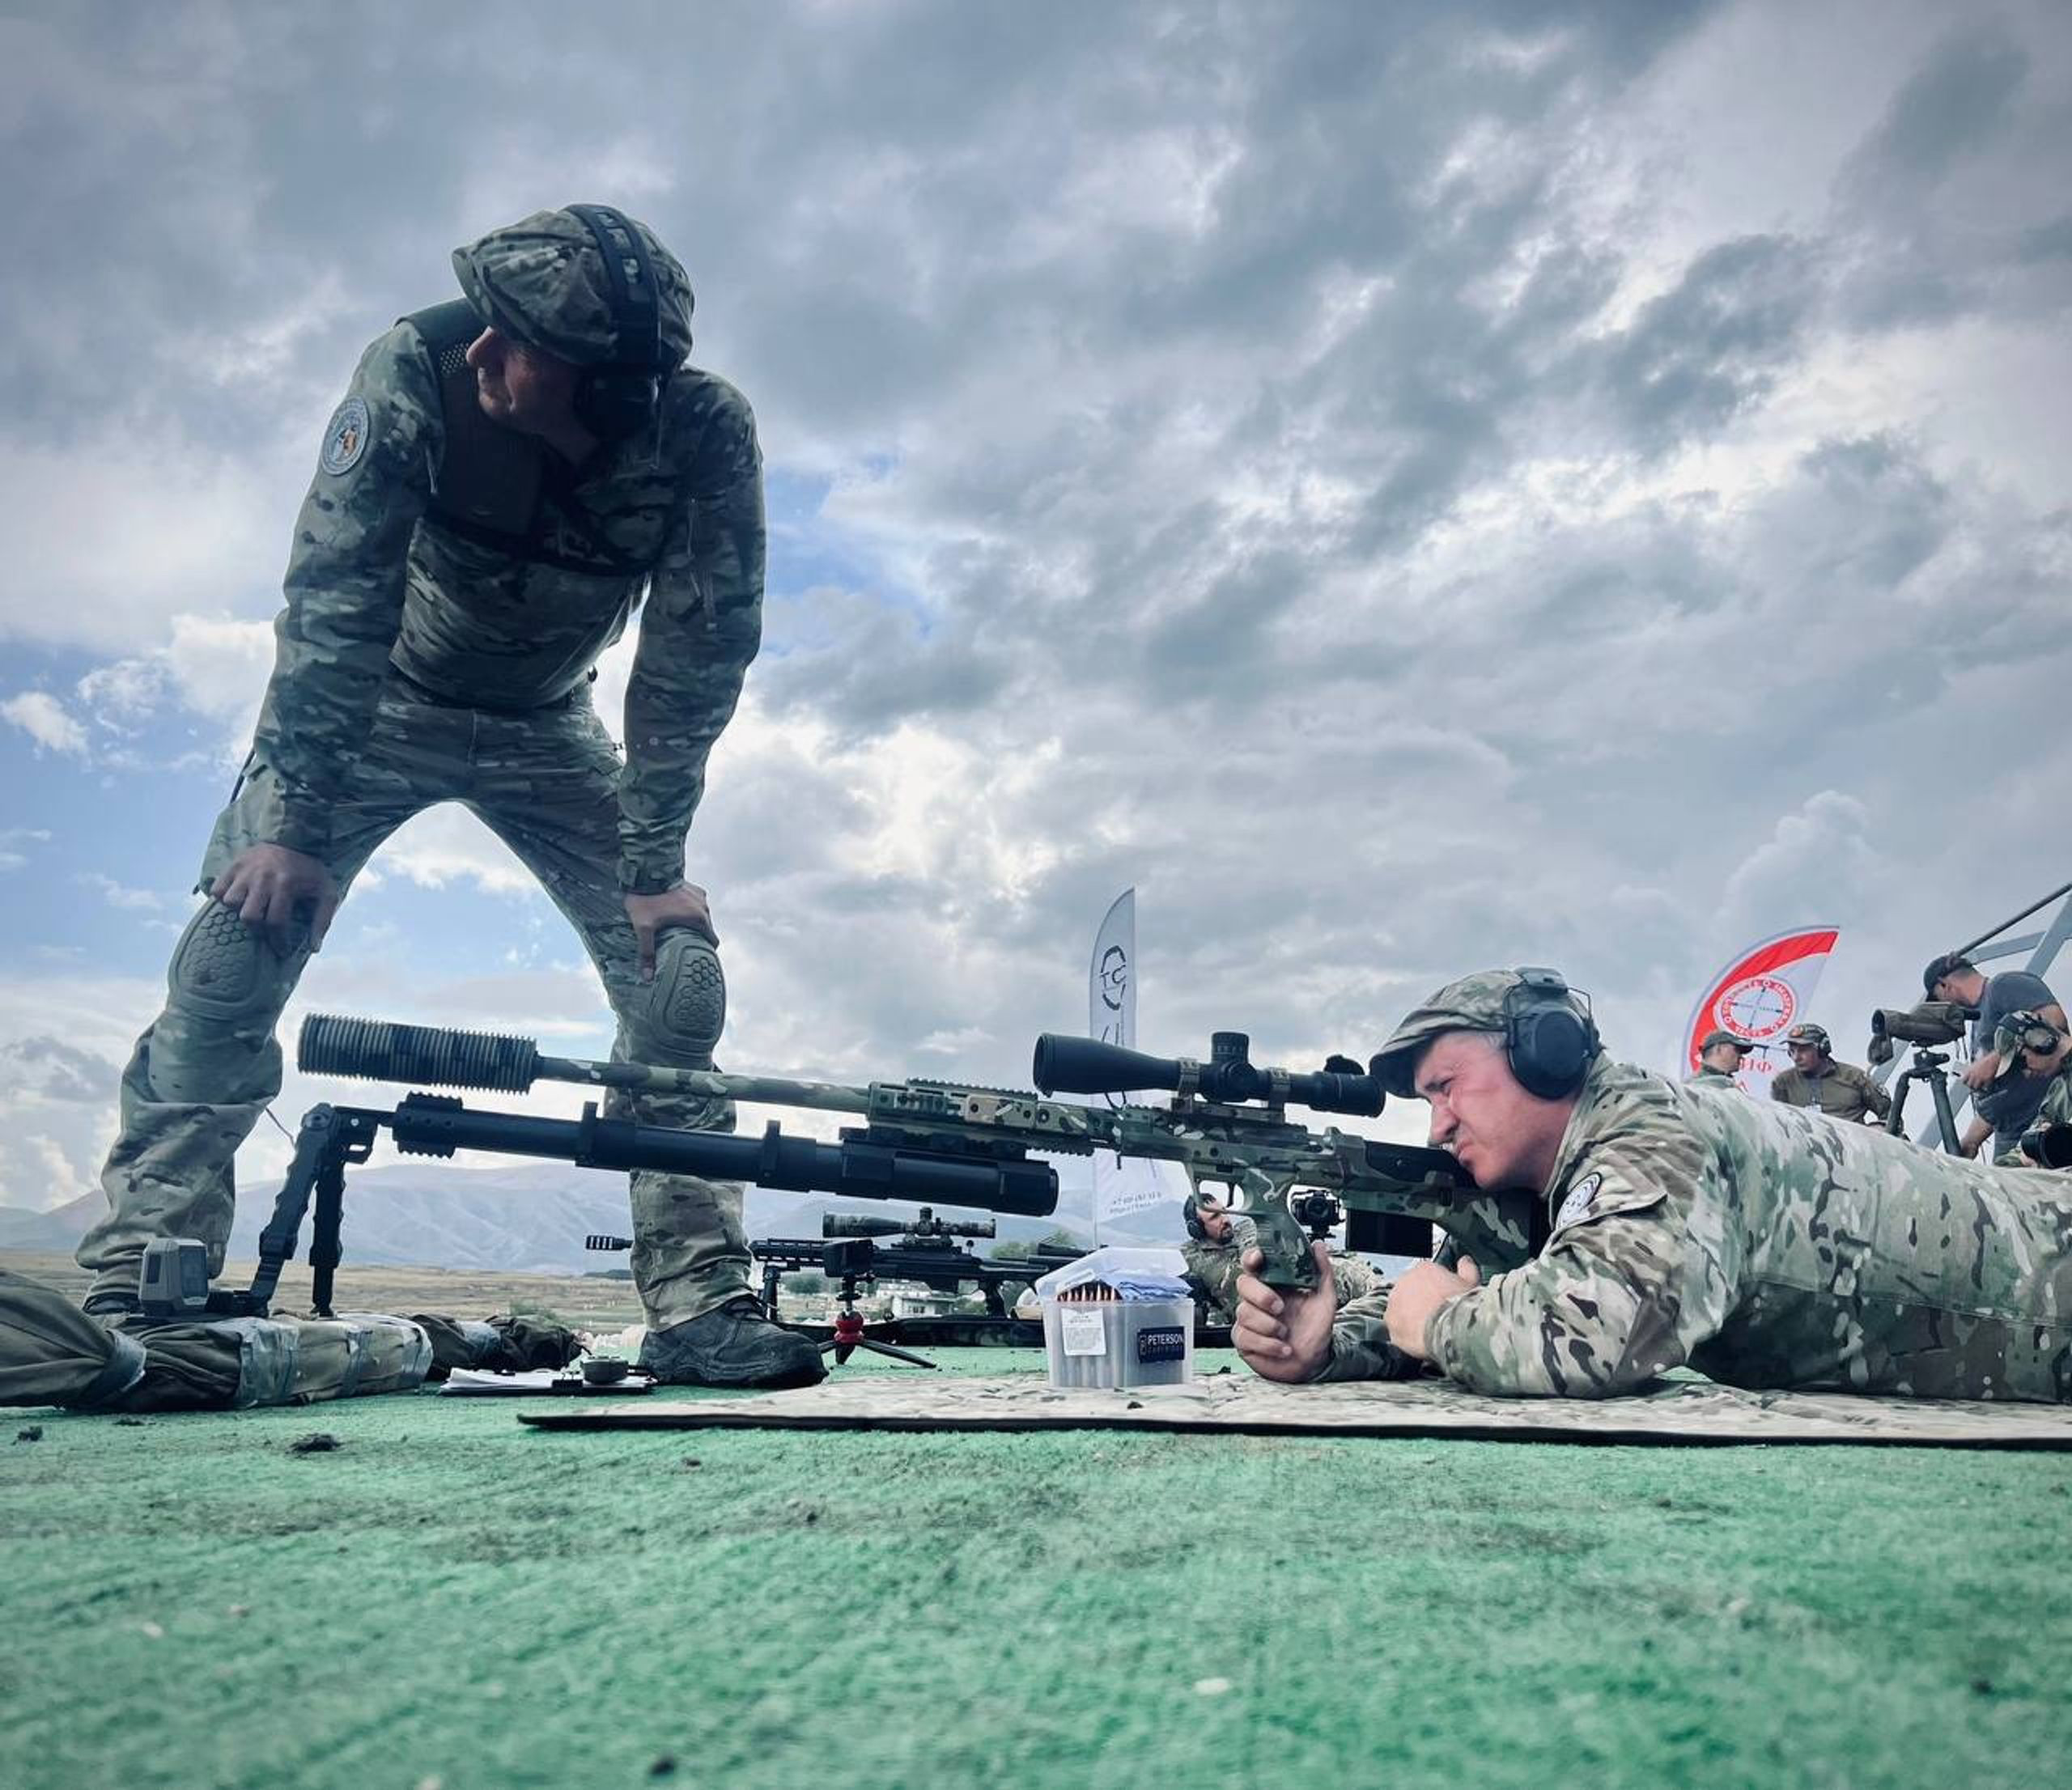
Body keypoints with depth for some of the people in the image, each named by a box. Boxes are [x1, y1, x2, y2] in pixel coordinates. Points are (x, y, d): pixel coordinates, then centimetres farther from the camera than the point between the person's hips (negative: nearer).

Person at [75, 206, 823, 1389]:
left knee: (678, 969, -13)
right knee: (233, 954, -16)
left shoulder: (708, 436, -27)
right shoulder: (419, 372, -29)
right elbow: (332, 606, -24)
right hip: (377, 703, 0)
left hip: (547, 732, 1)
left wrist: (655, 868, -22)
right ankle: (135, 1287, -6)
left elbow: (696, 662, -21)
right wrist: (297, 827, -26)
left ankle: (702, 1303, -6)